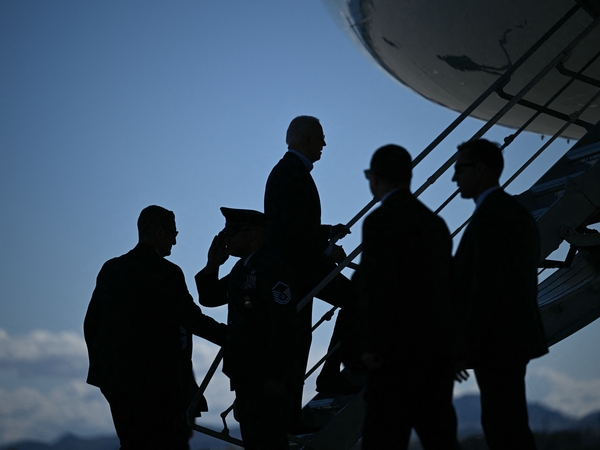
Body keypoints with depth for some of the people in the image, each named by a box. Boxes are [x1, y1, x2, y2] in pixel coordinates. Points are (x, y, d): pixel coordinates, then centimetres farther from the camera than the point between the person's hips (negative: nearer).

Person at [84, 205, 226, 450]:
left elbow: (91, 323, 13)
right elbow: (193, 319, -14)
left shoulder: (110, 268, 10)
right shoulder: (166, 272, -12)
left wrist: (101, 365, 22)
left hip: (114, 375, 7)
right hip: (155, 377, -7)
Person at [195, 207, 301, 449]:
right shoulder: (242, 268, 13)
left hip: (268, 381, -10)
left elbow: (285, 325, -23)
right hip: (247, 377, 10)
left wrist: (276, 378, -25)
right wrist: (212, 265, 3)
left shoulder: (271, 268, -17)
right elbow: (209, 298, 20)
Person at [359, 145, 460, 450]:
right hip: (438, 346, 8)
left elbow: (378, 288, -15)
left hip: (400, 349, -8)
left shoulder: (380, 221, -10)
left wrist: (373, 347, -12)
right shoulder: (434, 222, 15)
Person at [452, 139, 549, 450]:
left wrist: (468, 345, -18)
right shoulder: (518, 212, 17)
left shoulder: (490, 215, -14)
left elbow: (486, 284, -21)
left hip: (496, 341, -10)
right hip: (514, 336, 10)